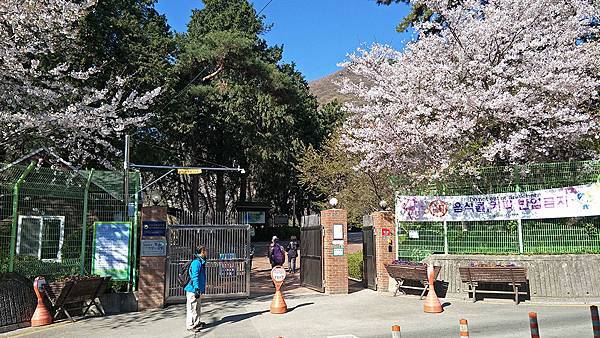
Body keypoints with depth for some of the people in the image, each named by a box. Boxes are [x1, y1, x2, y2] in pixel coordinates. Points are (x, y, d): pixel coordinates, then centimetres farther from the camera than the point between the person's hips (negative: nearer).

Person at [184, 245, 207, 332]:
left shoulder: (201, 262, 13)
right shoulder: (196, 263, -19)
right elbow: (194, 277, -23)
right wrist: (197, 289, -25)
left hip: (198, 289, 10)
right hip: (193, 290, -10)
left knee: (197, 307, 19)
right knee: (192, 308, -2)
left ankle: (197, 323, 31)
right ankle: (190, 326, 5)